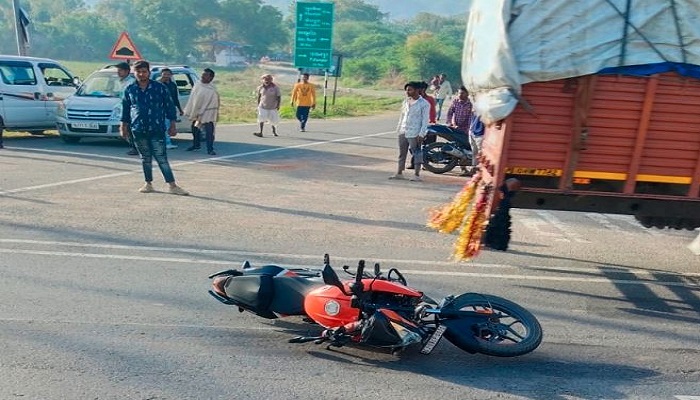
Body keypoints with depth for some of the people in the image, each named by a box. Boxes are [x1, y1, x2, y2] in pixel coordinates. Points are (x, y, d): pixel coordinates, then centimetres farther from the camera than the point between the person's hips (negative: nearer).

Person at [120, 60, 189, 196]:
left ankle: (173, 186, -4)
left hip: (157, 129, -3)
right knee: (145, 158, 12)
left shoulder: (160, 87, -1)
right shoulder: (129, 90, 7)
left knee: (161, 158, -6)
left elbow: (169, 106, 3)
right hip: (138, 130, 3)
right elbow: (125, 109, 16)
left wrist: (172, 125, 1)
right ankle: (148, 184, 23)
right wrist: (124, 126, 15)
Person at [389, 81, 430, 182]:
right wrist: (398, 129, 15)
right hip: (403, 132, 7)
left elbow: (425, 120, -10)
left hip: (415, 133, -7)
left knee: (417, 154, 0)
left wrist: (421, 134, -15)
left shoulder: (424, 104, -8)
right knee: (402, 153, 12)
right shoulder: (405, 101, 11)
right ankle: (399, 173, 20)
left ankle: (416, 174, 7)